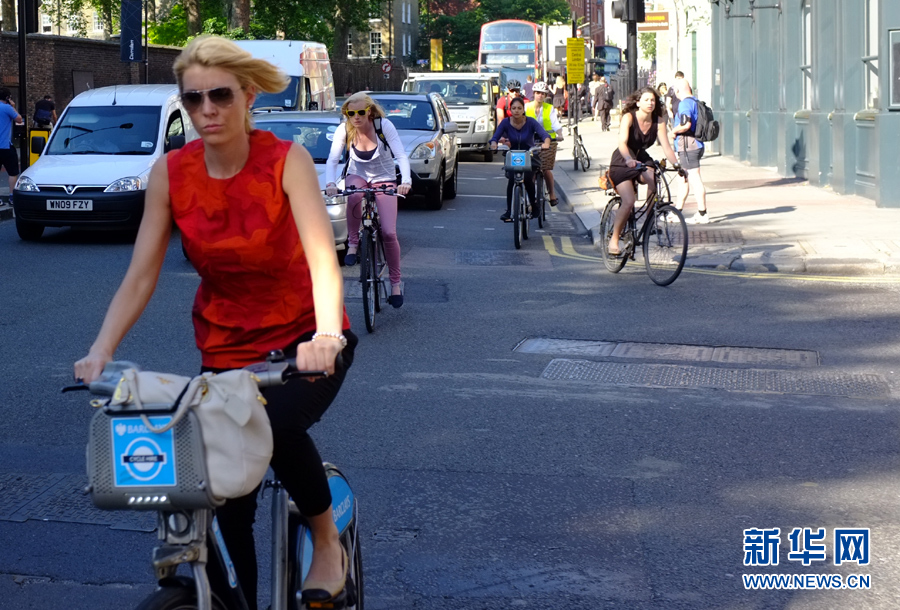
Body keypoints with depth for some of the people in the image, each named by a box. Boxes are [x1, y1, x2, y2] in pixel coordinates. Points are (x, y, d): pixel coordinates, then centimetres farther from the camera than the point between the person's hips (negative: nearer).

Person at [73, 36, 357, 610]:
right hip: (225, 344, 3)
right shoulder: (170, 174, -7)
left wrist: (327, 334, -46)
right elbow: (141, 276, -7)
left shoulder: (287, 160, -16)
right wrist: (101, 350, -22)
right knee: (227, 496, 0)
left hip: (303, 338, -3)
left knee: (278, 423, -32)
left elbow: (322, 256, -29)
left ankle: (328, 540, -6)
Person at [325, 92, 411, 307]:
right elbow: (333, 159, -20)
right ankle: (353, 243, -20)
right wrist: (330, 183, -39)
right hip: (358, 176, 1)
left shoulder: (384, 126, -20)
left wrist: (406, 181, -44)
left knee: (389, 232, -14)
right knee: (354, 196, -39)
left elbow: (401, 155, -26)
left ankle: (396, 283, 2)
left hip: (384, 179, -1)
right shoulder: (344, 130, -15)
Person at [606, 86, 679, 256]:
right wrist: (628, 159, -52)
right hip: (622, 163, -4)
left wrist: (676, 164, -29)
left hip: (642, 159, 4)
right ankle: (613, 240, -7)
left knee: (654, 178, -30)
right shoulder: (629, 117, -20)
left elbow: (666, 146, -13)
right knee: (629, 202, -21)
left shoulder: (658, 121, -8)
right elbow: (622, 142, -33)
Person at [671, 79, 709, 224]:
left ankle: (702, 214, -7)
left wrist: (673, 131, -9)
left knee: (695, 179, -8)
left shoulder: (685, 104, -14)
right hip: (696, 144, 10)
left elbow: (686, 125, -27)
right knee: (684, 179, 18)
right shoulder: (696, 103, 14)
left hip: (688, 146, -10)